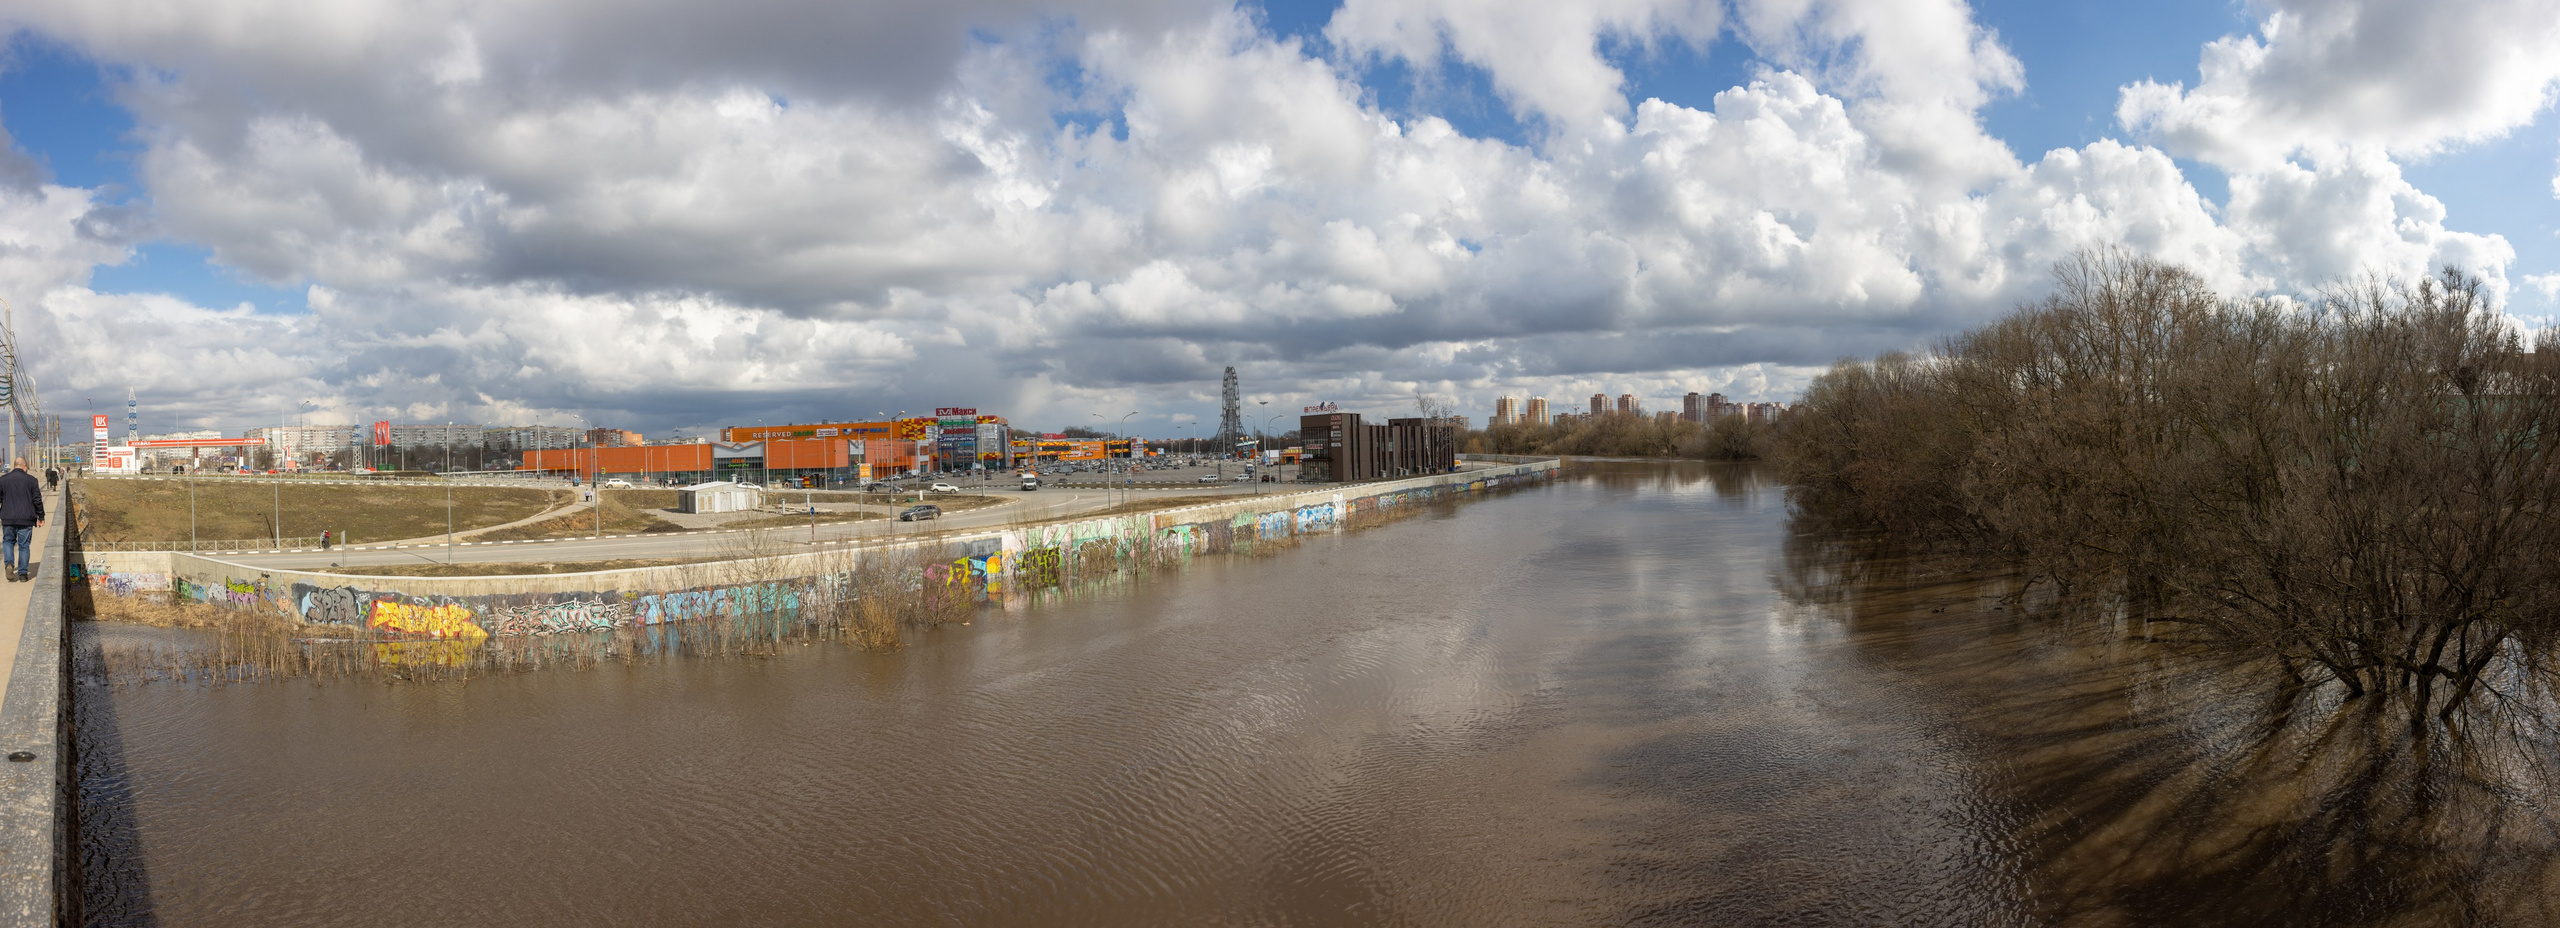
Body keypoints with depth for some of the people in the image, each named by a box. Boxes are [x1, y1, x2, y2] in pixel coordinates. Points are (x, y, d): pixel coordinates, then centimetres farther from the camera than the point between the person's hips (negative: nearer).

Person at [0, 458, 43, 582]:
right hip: (26, 519, -1)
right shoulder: (31, 479, -3)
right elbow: (37, 500, -3)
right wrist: (41, 517, 6)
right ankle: (22, 574, 4)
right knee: (24, 545, 4)